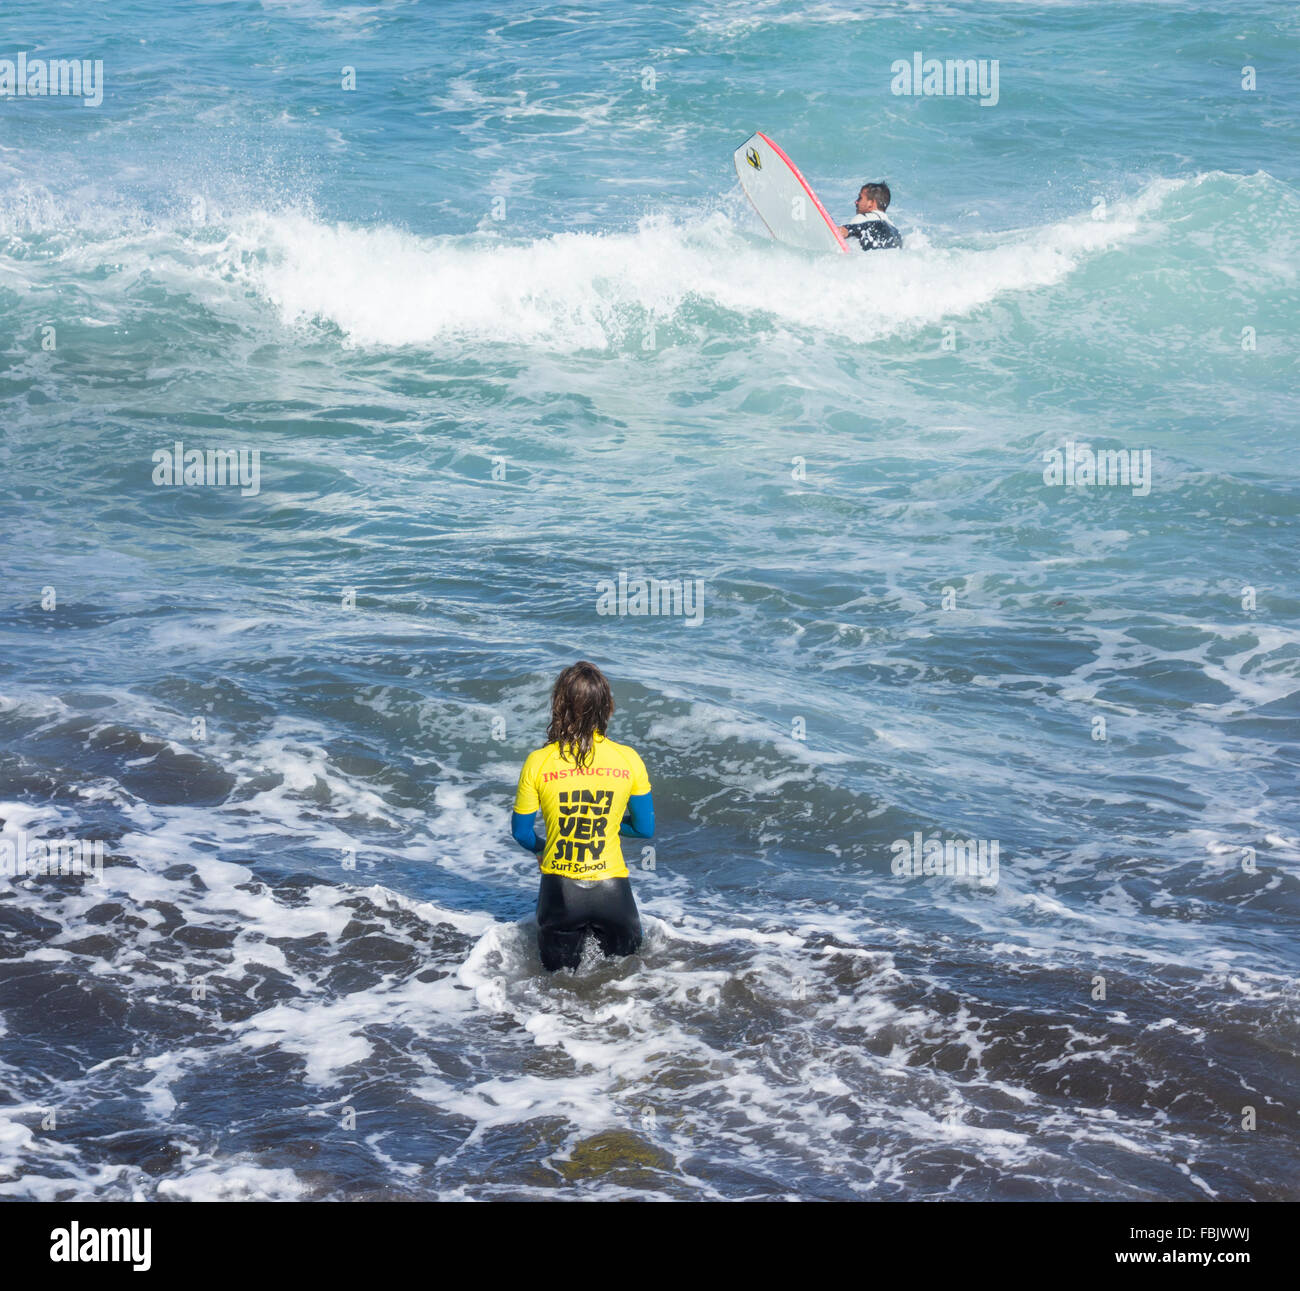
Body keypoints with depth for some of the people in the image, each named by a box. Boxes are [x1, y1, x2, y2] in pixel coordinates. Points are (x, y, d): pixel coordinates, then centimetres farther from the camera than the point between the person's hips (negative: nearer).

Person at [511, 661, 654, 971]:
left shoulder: (538, 762, -7)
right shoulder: (628, 759, -5)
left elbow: (521, 832, 4)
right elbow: (646, 829, 4)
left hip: (560, 887, 0)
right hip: (611, 887, 0)